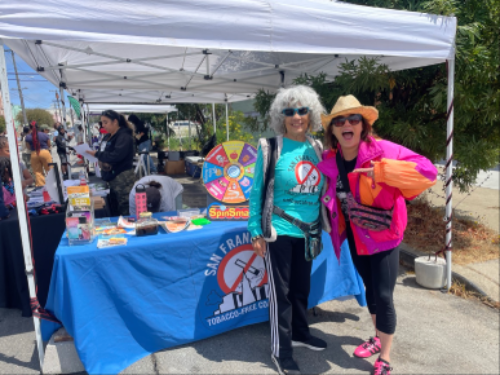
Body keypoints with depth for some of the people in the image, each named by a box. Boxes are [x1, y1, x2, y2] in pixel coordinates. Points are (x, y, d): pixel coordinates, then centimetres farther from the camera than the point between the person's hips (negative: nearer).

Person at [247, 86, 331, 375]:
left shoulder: (317, 149, 5)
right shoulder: (271, 148, -9)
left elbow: (322, 190, 12)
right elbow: (257, 192, -8)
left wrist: (320, 227, 10)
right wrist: (257, 232, -10)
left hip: (307, 231, 5)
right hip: (279, 231, -5)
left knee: (302, 285, 19)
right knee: (281, 289, 6)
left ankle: (300, 332, 42)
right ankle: (281, 350, 24)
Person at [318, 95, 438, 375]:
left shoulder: (382, 150, -21)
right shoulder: (330, 160, -6)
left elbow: (428, 171, -27)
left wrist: (381, 171, -34)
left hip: (383, 233, -5)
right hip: (355, 235, 5)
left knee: (383, 295, -3)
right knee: (370, 289, 20)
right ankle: (379, 338, 43)